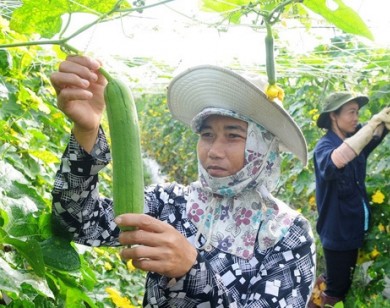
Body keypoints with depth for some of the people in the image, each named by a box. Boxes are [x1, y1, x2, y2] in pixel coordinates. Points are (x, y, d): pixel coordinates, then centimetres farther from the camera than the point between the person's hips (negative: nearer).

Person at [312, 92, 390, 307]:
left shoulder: (355, 139, 1)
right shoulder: (324, 146, -23)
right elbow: (335, 162, -45)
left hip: (354, 225, 7)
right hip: (337, 229, -7)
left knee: (345, 279, 26)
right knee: (337, 290, 9)